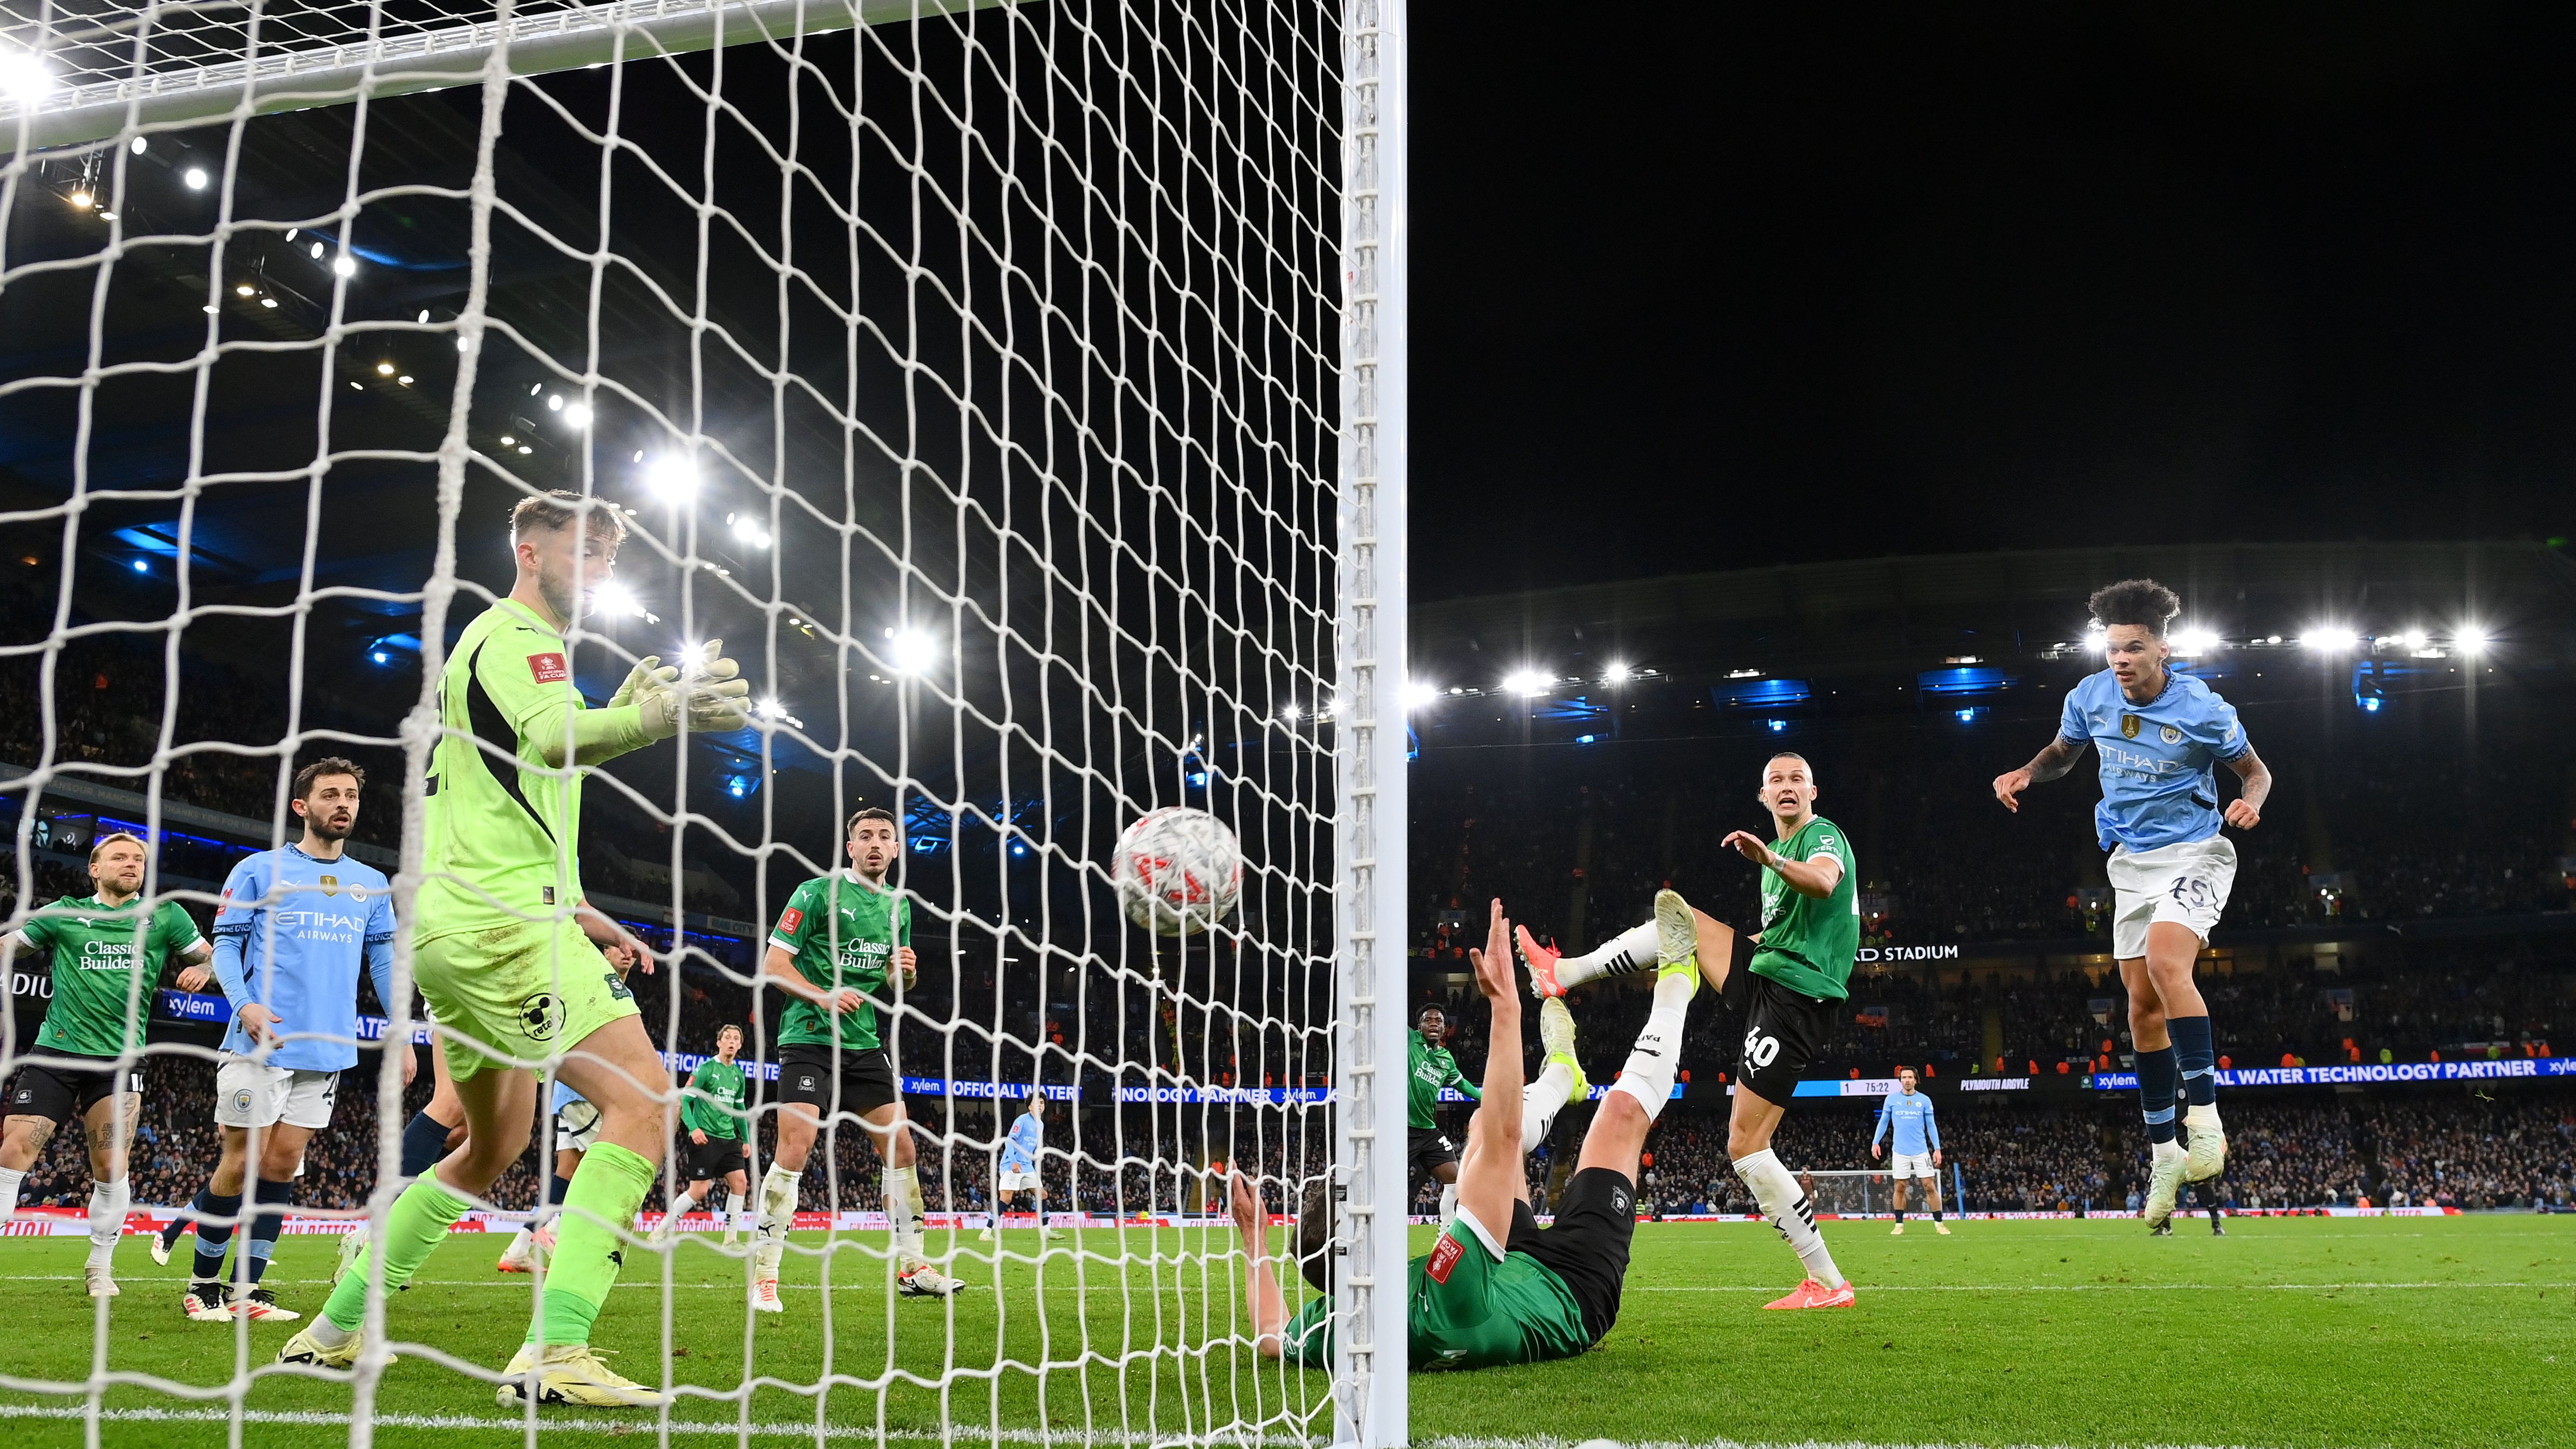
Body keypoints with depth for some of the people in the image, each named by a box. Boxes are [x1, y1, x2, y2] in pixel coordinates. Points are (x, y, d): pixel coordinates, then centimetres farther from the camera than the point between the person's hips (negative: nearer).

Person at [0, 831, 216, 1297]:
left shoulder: (164, 917, 10)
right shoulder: (65, 913, 9)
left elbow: (211, 957, 14)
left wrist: (201, 970, -8)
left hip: (119, 1058, 0)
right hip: (55, 1050, 0)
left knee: (110, 1166, -5)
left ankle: (100, 1266, 12)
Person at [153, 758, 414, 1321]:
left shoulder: (372, 885, 14)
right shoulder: (259, 871, 2)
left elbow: (384, 962, 17)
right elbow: (225, 944, 0)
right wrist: (244, 1004, -17)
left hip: (328, 1051, 4)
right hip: (260, 1044, -3)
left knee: (283, 1164, 3)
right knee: (244, 1161, -2)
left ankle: (246, 1288, 8)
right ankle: (203, 1284, 13)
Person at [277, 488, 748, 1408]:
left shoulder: (501, 643, 27)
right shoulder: (516, 638, -5)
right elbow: (554, 739, -29)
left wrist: (578, 915, 26)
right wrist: (656, 715, -44)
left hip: (460, 927, 11)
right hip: (503, 923, -11)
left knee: (493, 1146, 22)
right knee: (642, 1099, -19)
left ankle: (335, 1330, 29)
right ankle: (554, 1353, -27)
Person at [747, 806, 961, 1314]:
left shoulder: (898, 904, 14)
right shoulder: (818, 892, -5)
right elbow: (772, 965, -8)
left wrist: (907, 972, -1)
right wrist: (825, 996, -22)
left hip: (865, 1043, 6)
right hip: (810, 1037, -6)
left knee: (900, 1145, 4)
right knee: (796, 1146, -17)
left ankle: (912, 1267, 14)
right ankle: (764, 1277, -10)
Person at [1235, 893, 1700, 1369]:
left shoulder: (1324, 1334, -33)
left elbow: (1271, 1336, -6)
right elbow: (1505, 1134, -45)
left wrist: (1254, 1241, -4)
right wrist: (1505, 1003, -41)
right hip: (1571, 1294, -5)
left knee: (1485, 1125, 15)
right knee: (1622, 1109, -1)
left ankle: (1560, 1073, 50)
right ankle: (1673, 987, 27)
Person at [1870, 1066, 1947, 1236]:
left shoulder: (1925, 1100, 3)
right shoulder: (1891, 1099, 3)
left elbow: (1931, 1126, 7)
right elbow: (1883, 1122, 11)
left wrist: (1937, 1148, 2)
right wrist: (1875, 1142, 1)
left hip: (1921, 1151, 0)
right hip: (1900, 1151, 0)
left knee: (1930, 1186, -4)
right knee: (1900, 1188, 3)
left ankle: (1939, 1224, 3)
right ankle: (1899, 1225, 11)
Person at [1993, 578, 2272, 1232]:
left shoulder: (2202, 710, -15)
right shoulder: (2089, 697, -5)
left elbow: (2255, 770, -1)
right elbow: (2063, 751, 14)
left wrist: (2249, 801, -23)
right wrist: (2025, 774, -6)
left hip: (2195, 852, -5)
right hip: (2132, 860, 5)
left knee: (2165, 961, -30)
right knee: (2143, 1005, 5)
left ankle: (2204, 1116, -21)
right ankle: (2163, 1152, 15)